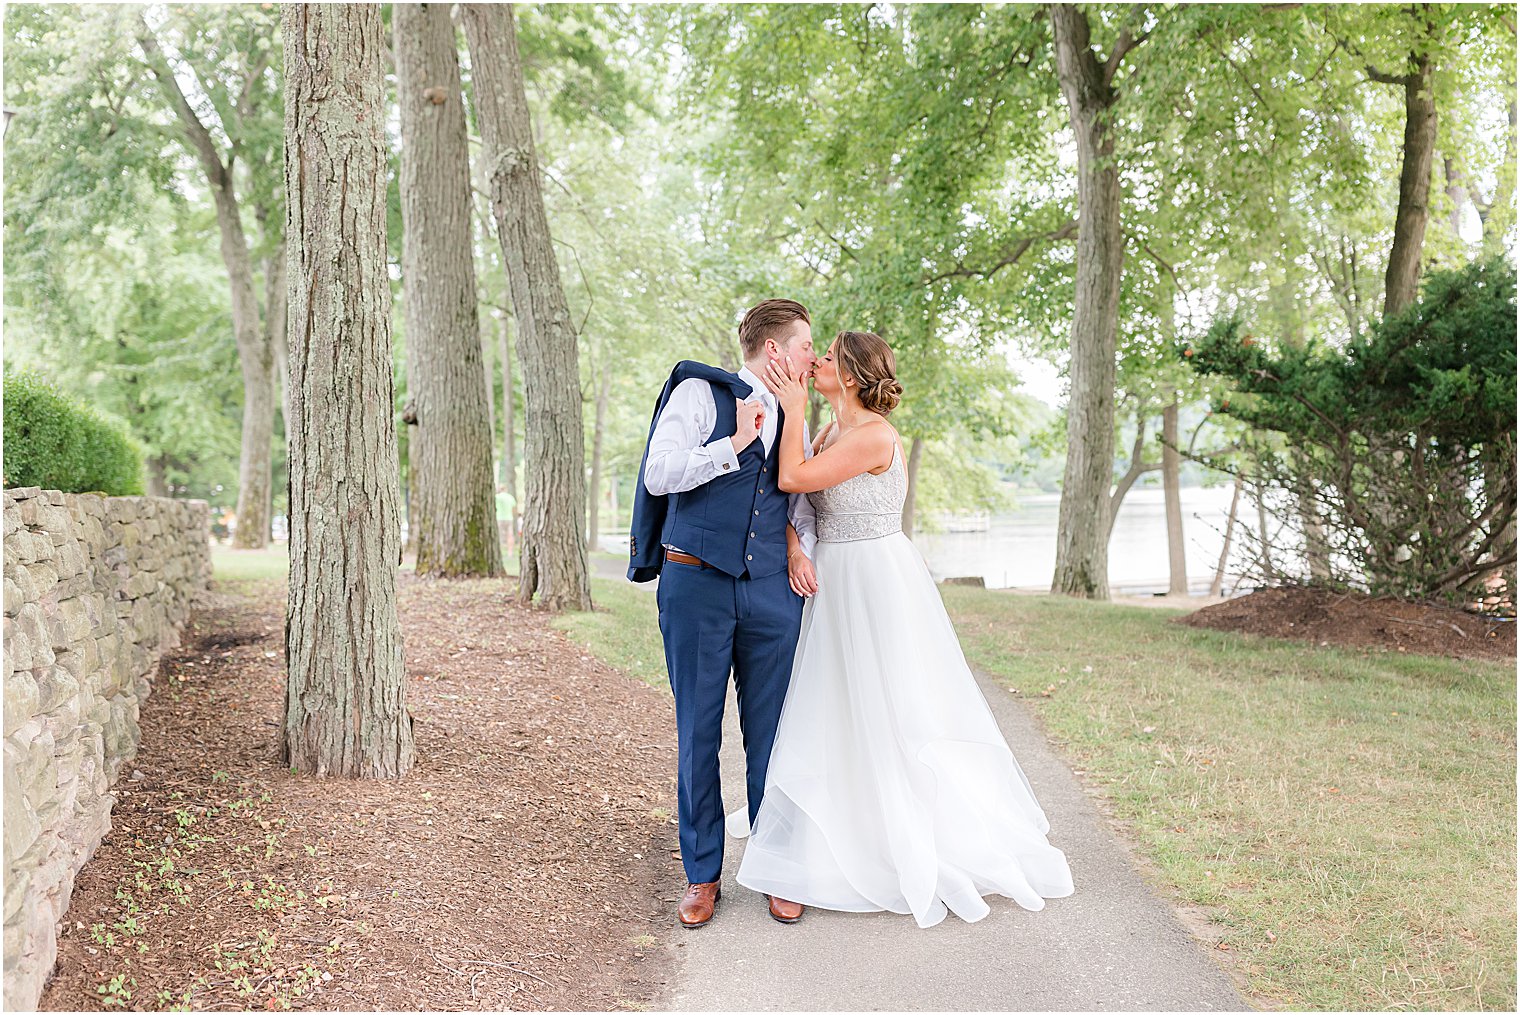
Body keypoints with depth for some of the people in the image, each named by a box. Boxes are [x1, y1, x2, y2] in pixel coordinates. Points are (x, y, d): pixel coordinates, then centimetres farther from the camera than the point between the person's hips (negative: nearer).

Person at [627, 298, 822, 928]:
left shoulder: (793, 417, 16)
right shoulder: (699, 392, -1)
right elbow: (659, 475, -11)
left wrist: (800, 544, 5)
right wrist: (734, 444, -11)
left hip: (772, 590, 4)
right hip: (697, 585, -4)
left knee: (770, 736, 6)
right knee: (698, 735, 4)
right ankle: (702, 874, 18)